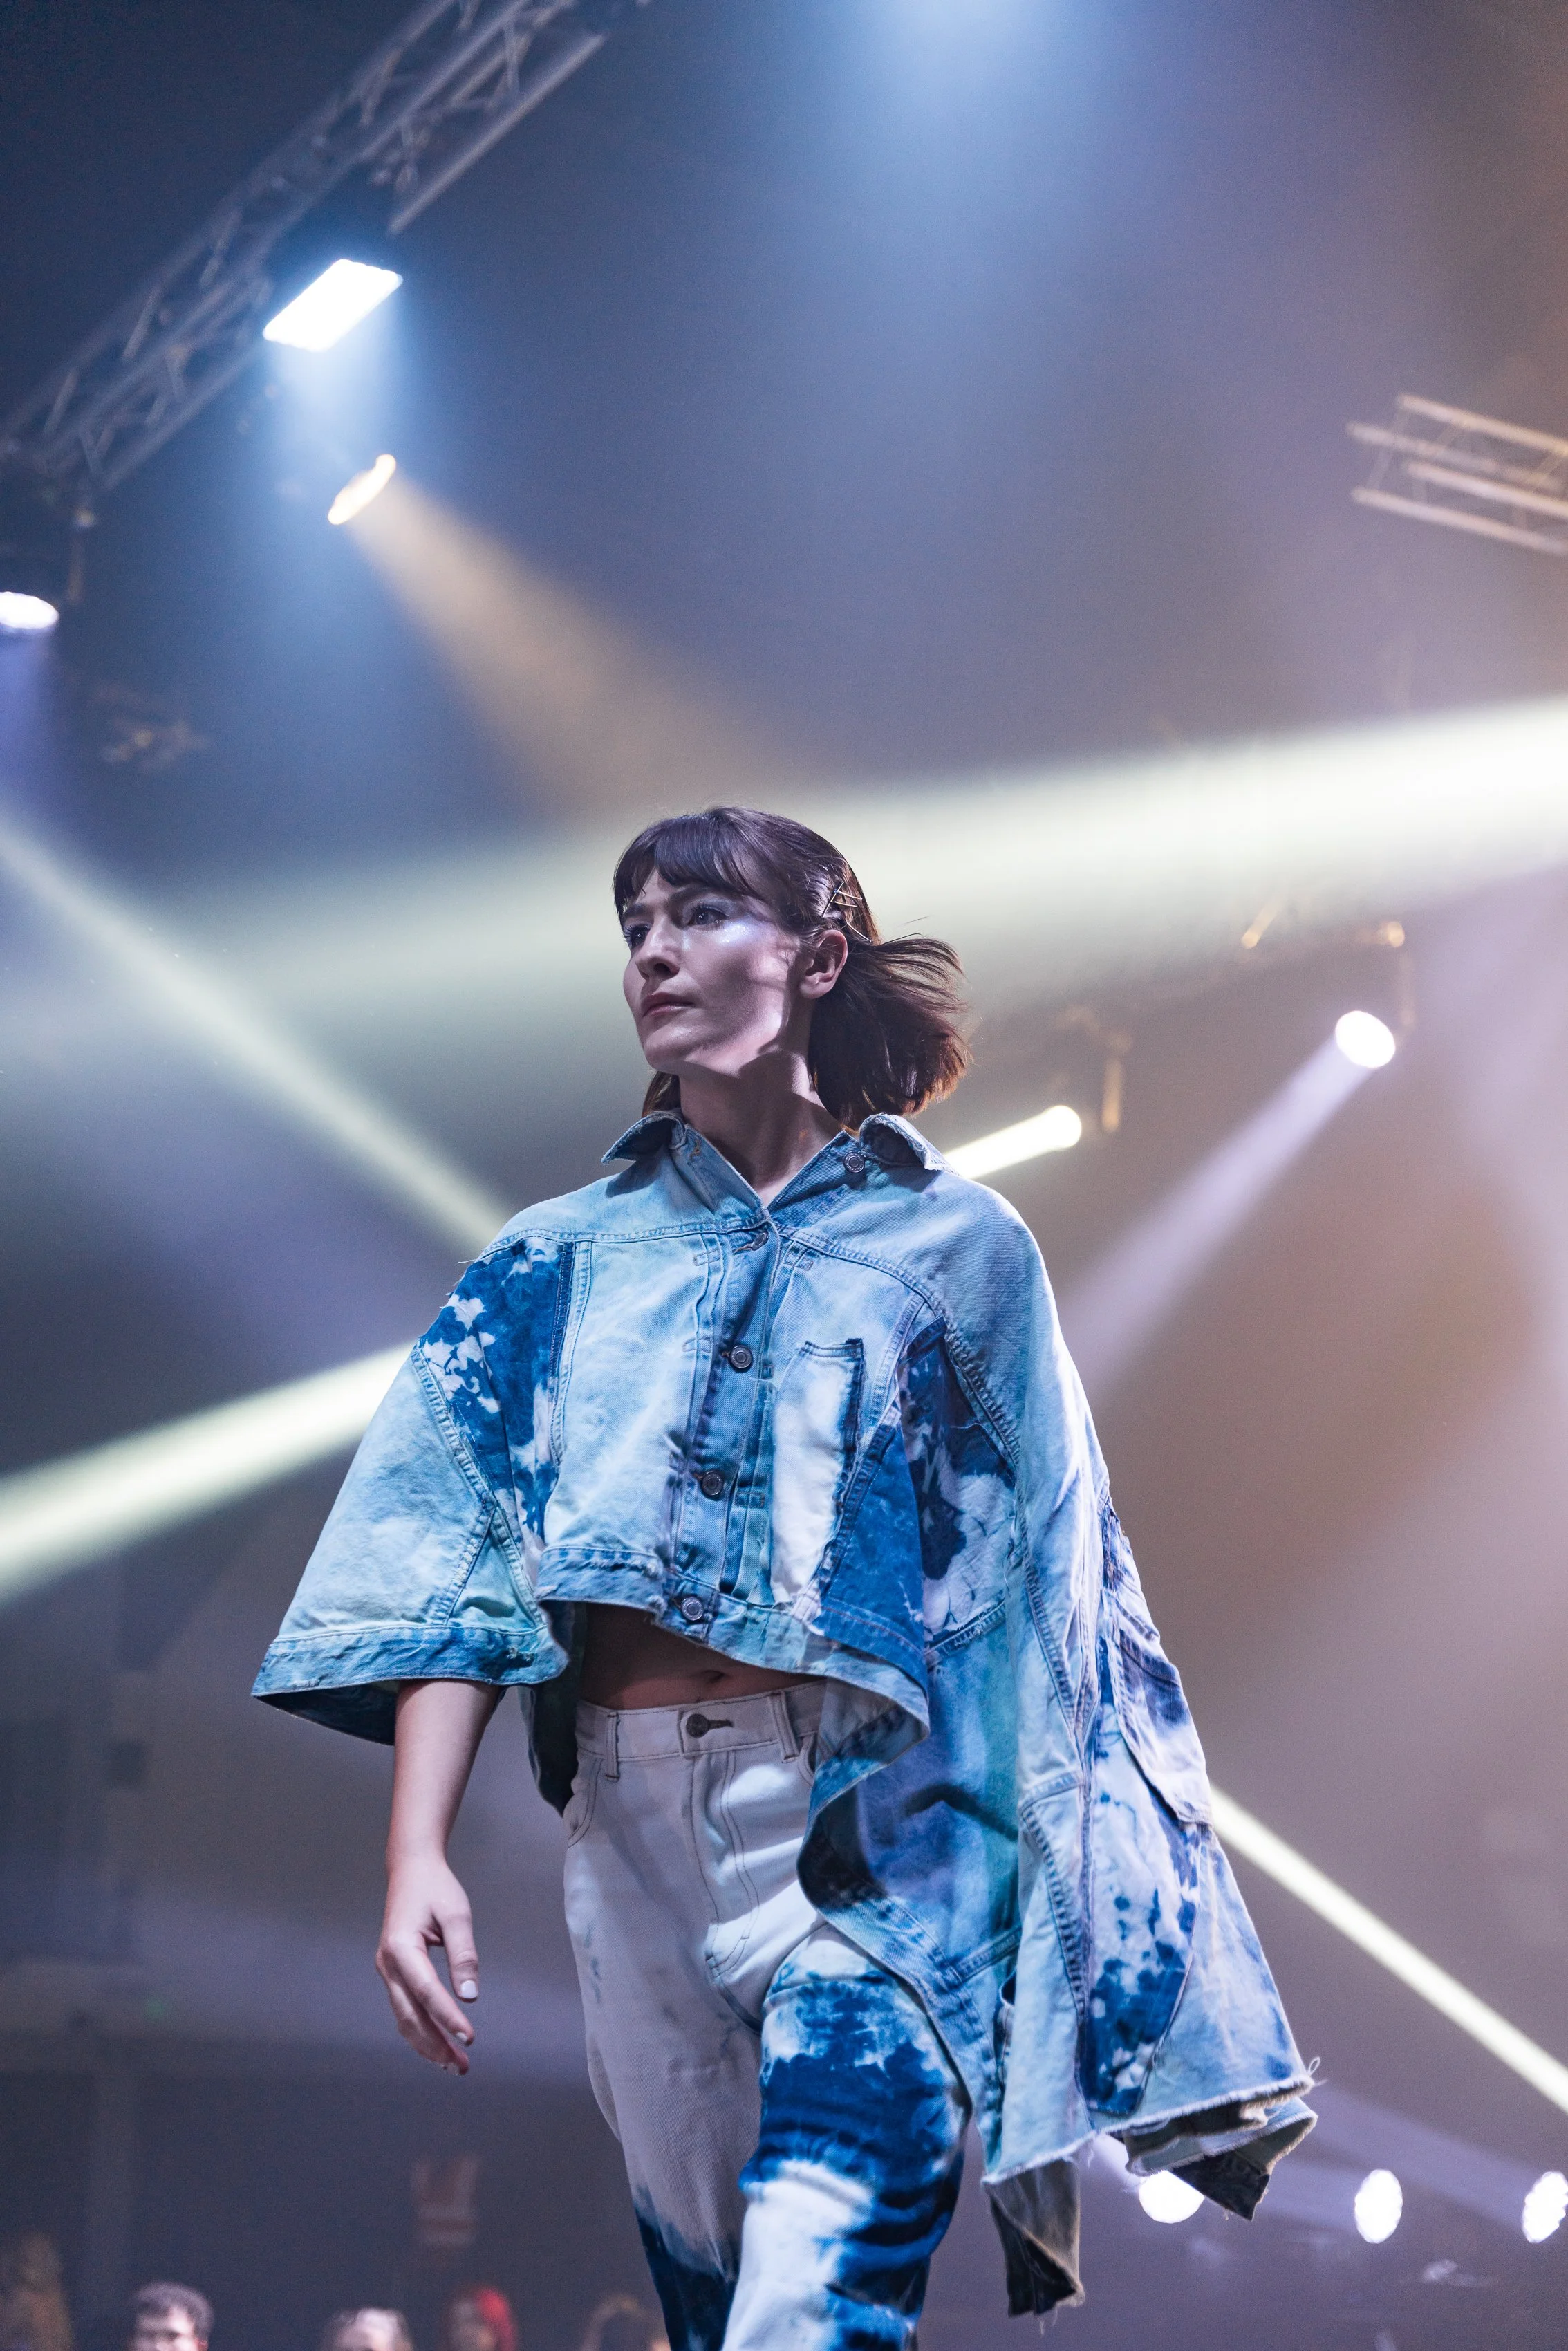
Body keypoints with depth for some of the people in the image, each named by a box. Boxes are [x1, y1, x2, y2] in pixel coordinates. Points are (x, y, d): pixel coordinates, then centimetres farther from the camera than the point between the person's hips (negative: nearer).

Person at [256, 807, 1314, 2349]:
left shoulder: (956, 1247, 7)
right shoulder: (563, 1259, 13)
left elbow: (1047, 1586, 5)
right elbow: (450, 1550, 3)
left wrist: (1067, 1881, -2)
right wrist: (415, 1855, -9)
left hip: (869, 1823, -3)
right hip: (632, 1820, 3)